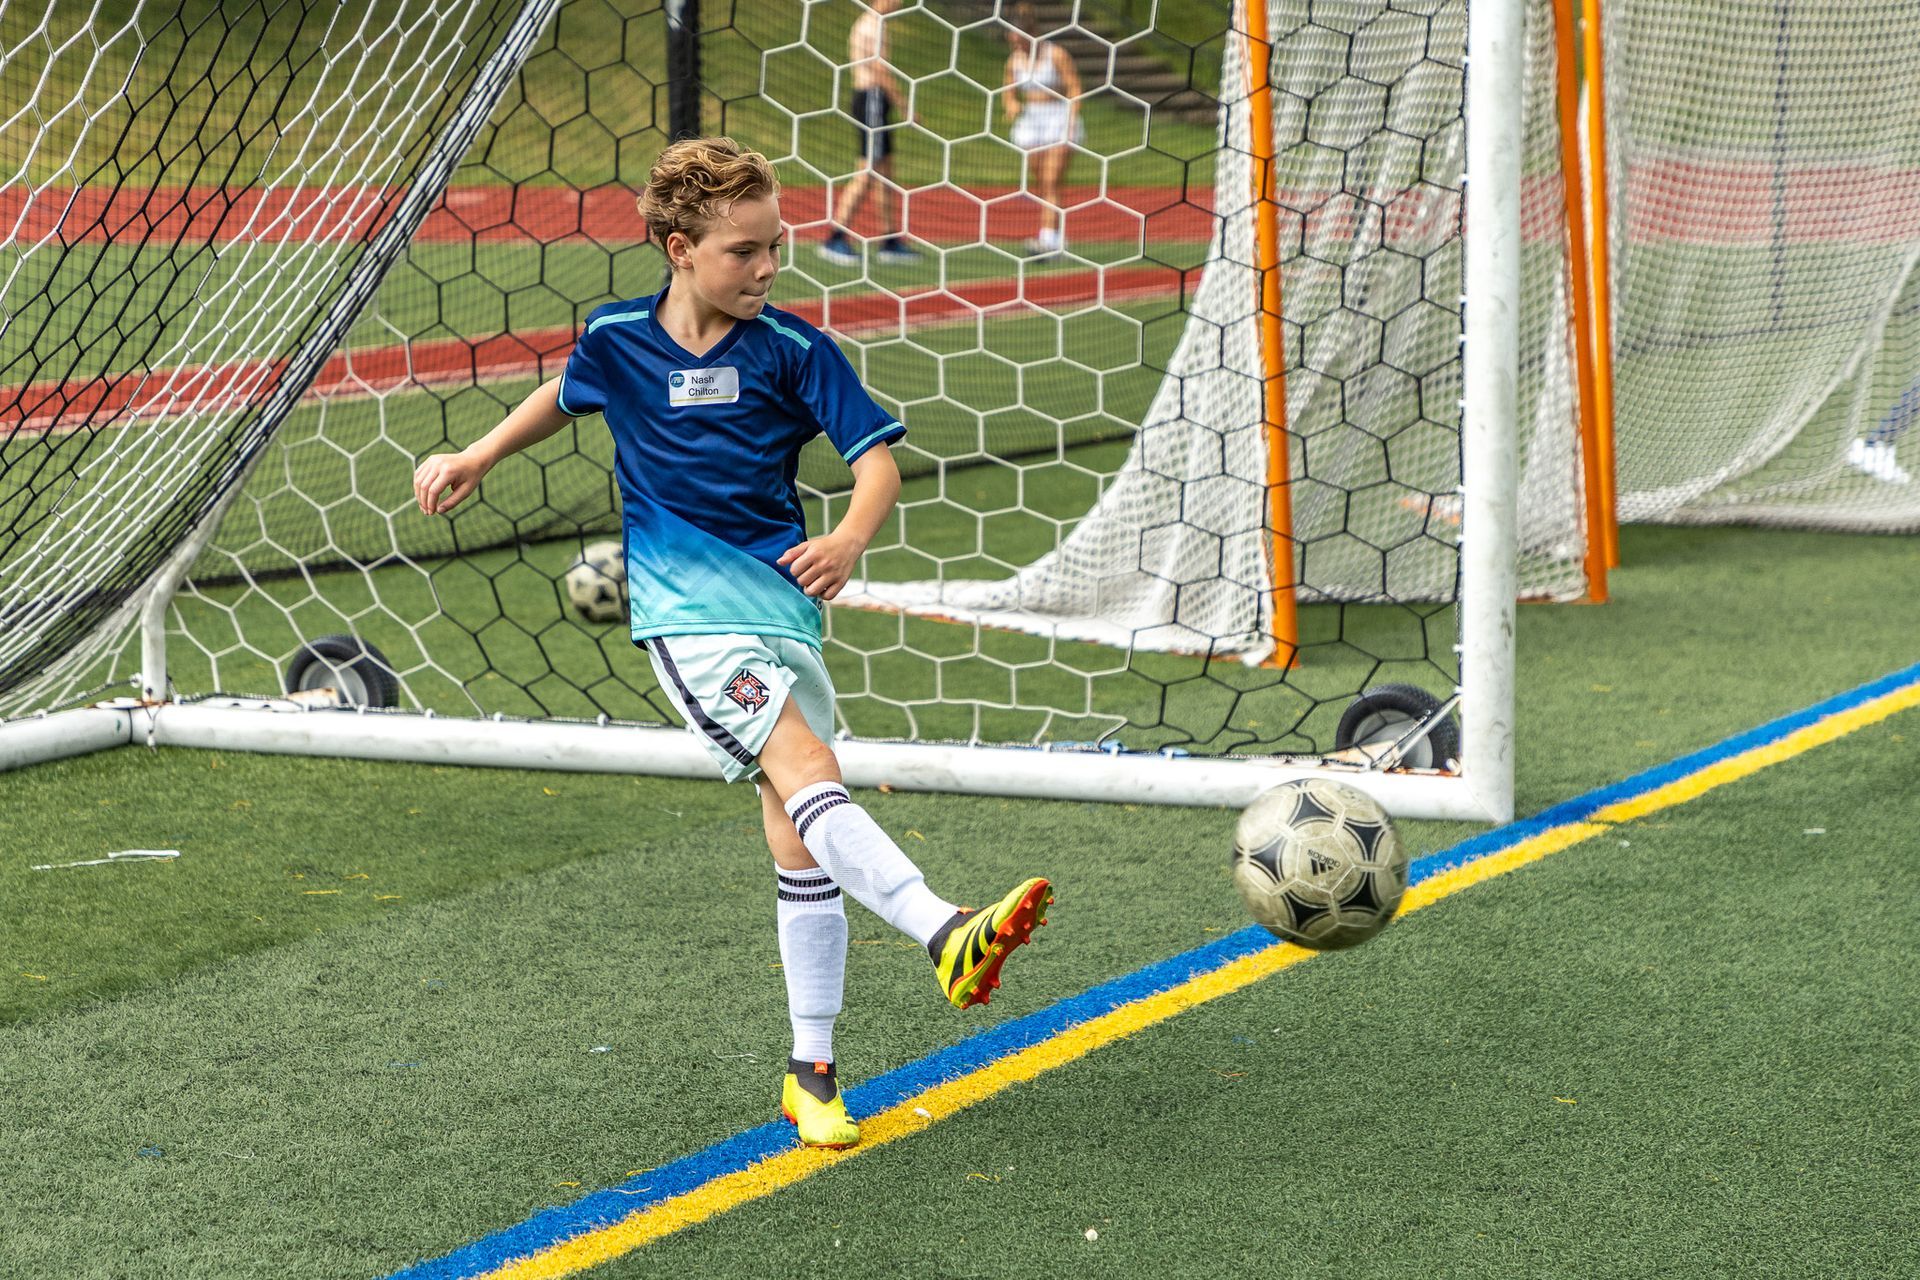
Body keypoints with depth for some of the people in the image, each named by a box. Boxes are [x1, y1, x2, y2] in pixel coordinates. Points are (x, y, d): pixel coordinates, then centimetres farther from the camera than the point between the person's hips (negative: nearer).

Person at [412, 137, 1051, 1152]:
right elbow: (566, 395, 26)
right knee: (808, 773, -25)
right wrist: (478, 457, 25)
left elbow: (877, 460, -6)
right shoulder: (617, 339, 2)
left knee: (796, 836, 5)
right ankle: (945, 937, -42)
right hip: (687, 610, -2)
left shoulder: (791, 350, -1)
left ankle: (811, 1073, 14)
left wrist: (851, 536, -25)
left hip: (781, 602, 2)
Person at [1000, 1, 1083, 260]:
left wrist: (1071, 122, -15)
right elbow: (1009, 91, 18)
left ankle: (1048, 239, -22)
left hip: (1059, 121, -5)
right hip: (1030, 122, 5)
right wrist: (1011, 105, -4)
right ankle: (1058, 240, 10)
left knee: (1050, 183, -15)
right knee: (1038, 186, 3)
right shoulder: (1015, 59, 6)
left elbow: (1074, 90, -7)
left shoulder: (1056, 55, -9)